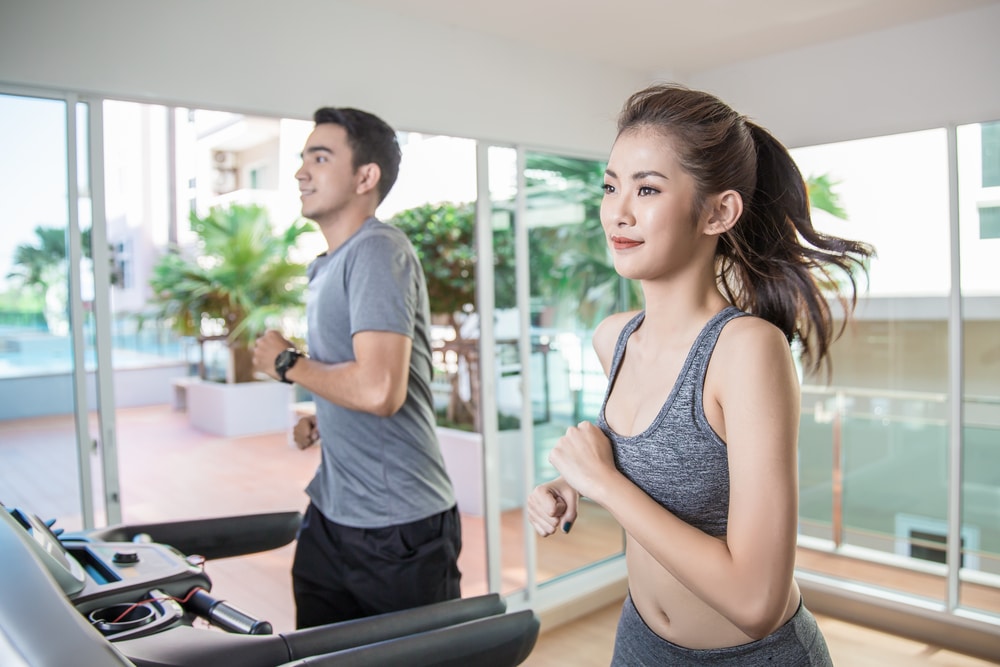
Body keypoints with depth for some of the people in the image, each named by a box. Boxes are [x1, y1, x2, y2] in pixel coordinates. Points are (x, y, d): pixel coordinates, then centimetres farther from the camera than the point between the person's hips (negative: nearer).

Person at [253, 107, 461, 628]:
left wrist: (287, 363, -14)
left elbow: (379, 389, -29)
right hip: (330, 517, 9)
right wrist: (324, 422, 5)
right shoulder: (329, 266, 12)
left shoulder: (378, 252, -17)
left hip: (398, 527, -9)